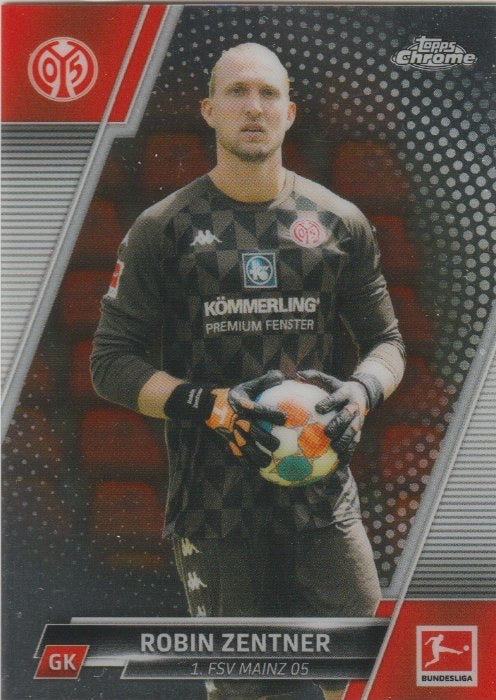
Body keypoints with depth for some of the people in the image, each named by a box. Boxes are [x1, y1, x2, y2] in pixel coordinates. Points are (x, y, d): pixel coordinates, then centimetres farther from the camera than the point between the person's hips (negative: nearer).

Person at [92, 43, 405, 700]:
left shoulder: (339, 222, 7)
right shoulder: (165, 228, 0)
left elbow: (386, 342, 13)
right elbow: (112, 362, -1)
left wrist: (363, 391, -10)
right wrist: (208, 404, -18)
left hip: (321, 489, 2)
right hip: (214, 494, -1)